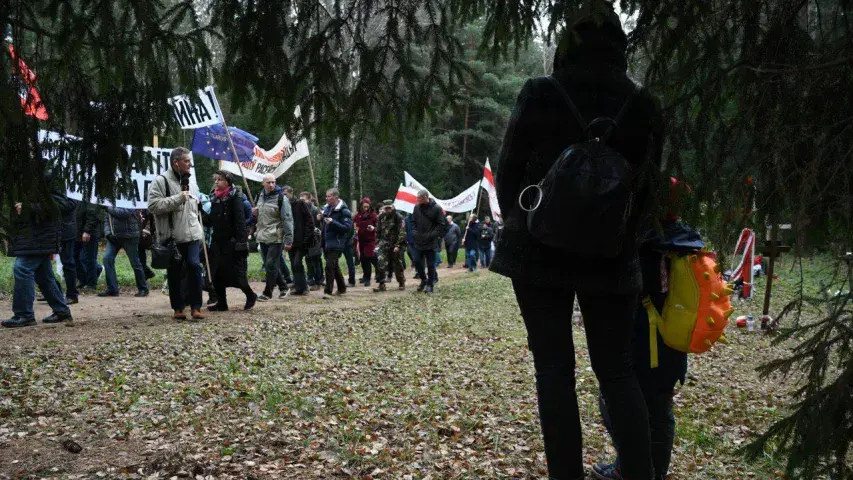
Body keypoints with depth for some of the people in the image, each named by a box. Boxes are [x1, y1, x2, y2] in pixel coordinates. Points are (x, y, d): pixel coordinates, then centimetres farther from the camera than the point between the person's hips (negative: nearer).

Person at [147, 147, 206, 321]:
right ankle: (178, 308, 16)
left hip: (192, 236, 4)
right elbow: (153, 205, -18)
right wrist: (178, 198, -19)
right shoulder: (161, 181, -6)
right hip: (171, 237, -4)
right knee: (174, 273, 4)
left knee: (194, 267, -8)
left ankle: (195, 307, -1)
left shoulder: (189, 182, 16)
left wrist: (199, 230, 18)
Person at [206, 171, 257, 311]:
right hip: (217, 241, 7)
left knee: (235, 274, -5)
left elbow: (240, 220, -15)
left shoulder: (235, 197, -8)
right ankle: (221, 303, 15)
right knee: (217, 273, 5)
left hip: (232, 241, -7)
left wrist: (241, 242, -21)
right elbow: (211, 221, 15)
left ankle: (251, 296, 18)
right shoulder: (214, 197, 11)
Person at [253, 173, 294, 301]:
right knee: (270, 265, 12)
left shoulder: (281, 198, -10)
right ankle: (283, 287, 25)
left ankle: (267, 292, 2)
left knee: (271, 265, -6)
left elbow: (287, 220, -13)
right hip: (262, 237, 7)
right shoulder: (260, 196, 11)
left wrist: (288, 240, -17)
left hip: (275, 238, -7)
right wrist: (254, 213, 2)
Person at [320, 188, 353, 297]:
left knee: (330, 266, -13)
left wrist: (332, 222, -26)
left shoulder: (344, 211, -13)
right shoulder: (327, 208, 11)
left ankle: (328, 291, -9)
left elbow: (348, 228, -19)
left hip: (336, 244, -8)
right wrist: (321, 219, 4)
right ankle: (342, 288, 29)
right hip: (327, 242, 8)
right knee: (335, 267, 17)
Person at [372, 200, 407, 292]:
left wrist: (398, 245, -18)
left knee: (398, 265, 6)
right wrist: (378, 242, 11)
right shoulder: (381, 217, 7)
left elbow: (402, 232, -13)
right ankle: (381, 284, -9)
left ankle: (401, 283, 25)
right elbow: (378, 231, 18)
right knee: (380, 264, -12)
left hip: (396, 244, -4)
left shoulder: (398, 217, -9)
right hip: (384, 243, 4)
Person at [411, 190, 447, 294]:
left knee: (430, 264, 0)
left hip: (431, 242, -5)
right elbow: (413, 221, 16)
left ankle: (430, 284, 9)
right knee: (417, 262, 6)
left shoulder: (436, 208, -10)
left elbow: (442, 224, -6)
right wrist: (415, 232, 4)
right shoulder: (417, 207, 4)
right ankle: (423, 279, 27)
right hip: (419, 241, 5)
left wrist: (433, 235, -12)